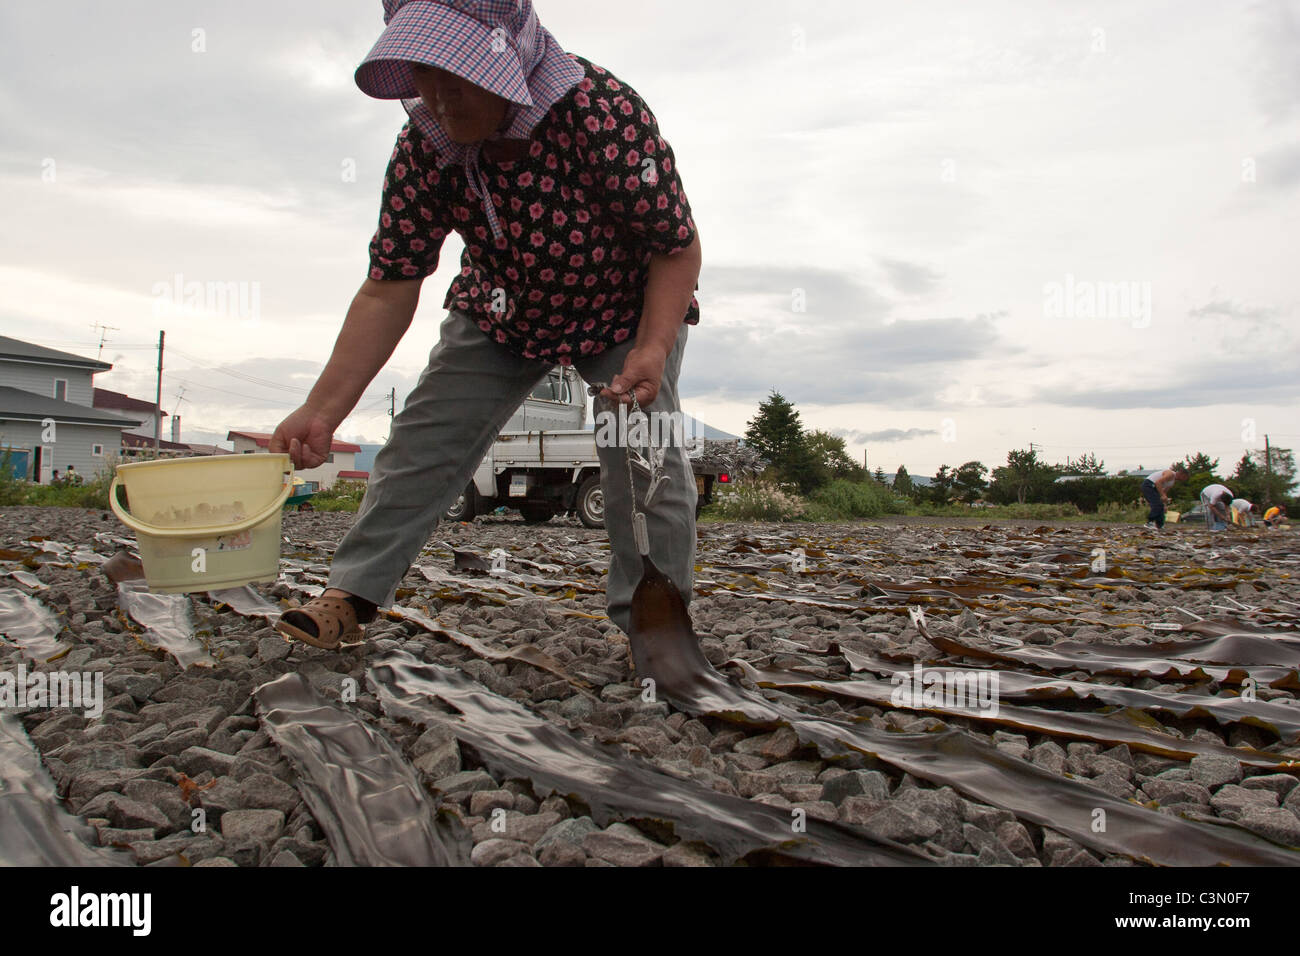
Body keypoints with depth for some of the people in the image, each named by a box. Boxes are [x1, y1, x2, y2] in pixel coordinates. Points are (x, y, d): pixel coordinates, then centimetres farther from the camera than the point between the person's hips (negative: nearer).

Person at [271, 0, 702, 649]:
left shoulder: (604, 114, -35)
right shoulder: (423, 149, -21)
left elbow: (677, 247, -26)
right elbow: (389, 288, -19)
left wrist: (652, 349, -41)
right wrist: (322, 411, -25)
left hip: (628, 309, -3)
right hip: (501, 311, 4)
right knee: (422, 442, -2)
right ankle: (350, 598, 7)